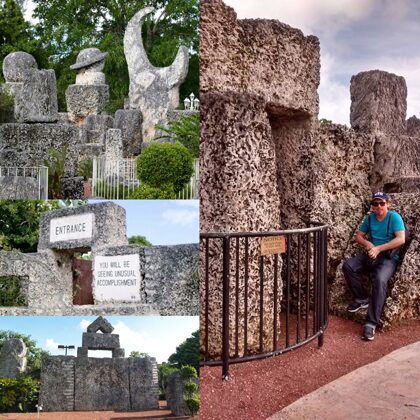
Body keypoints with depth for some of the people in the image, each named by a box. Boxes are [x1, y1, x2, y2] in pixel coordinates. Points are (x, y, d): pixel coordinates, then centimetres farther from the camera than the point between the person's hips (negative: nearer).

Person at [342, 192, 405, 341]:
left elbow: (401, 239, -19)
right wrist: (368, 244, -10)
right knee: (348, 266, -18)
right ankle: (362, 299, -2)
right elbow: (359, 236, 14)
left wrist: (378, 248, -23)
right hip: (371, 255, 6)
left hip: (389, 257, -6)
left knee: (380, 280, -34)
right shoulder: (369, 218, 7)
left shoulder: (394, 217, -9)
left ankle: (371, 323, -32)